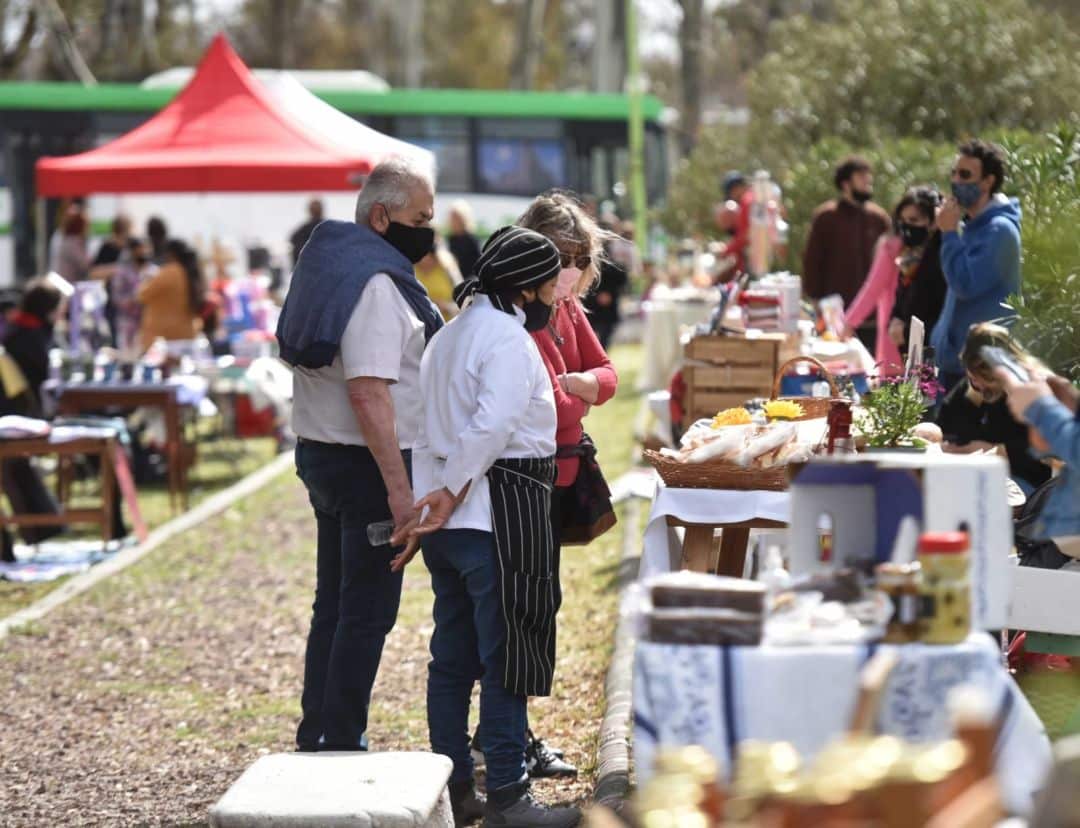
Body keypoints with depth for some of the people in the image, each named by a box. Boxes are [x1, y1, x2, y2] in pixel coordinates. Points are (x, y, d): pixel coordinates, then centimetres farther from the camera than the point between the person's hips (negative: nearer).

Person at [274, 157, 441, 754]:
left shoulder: (330, 263, 12)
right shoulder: (376, 285, -19)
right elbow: (369, 393, -27)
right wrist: (398, 487, -27)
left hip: (322, 456, 10)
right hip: (365, 464, -10)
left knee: (334, 605, 16)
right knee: (368, 612, -4)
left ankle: (316, 738, 23)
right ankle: (342, 745, 0)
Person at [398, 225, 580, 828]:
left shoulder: (449, 335, 17)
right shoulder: (509, 339, -13)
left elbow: (427, 430, 16)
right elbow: (491, 428, -24)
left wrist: (432, 505, 14)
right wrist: (451, 495, -17)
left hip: (450, 523, 9)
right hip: (498, 517, -9)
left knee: (454, 656, 13)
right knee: (507, 658, -4)